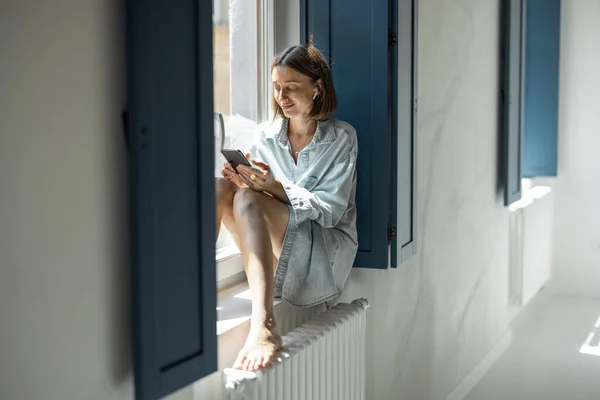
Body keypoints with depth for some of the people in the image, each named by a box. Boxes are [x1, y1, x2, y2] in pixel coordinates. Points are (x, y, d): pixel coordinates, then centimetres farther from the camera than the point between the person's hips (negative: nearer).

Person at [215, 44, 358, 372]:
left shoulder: (341, 137, 0)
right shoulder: (267, 136, 12)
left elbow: (331, 210, -8)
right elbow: (258, 189, 6)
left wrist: (275, 187, -23)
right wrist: (245, 180, -18)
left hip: (324, 253, -4)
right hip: (271, 256, 4)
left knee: (248, 199, -32)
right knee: (218, 187, -20)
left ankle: (263, 326, -50)